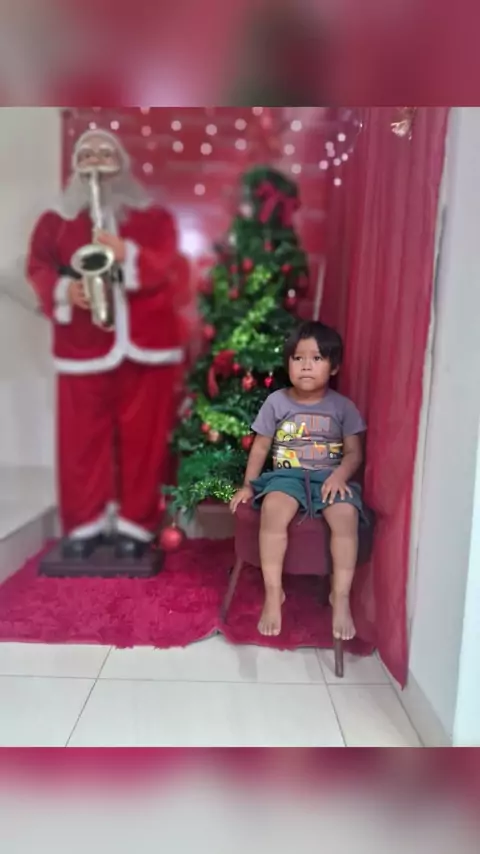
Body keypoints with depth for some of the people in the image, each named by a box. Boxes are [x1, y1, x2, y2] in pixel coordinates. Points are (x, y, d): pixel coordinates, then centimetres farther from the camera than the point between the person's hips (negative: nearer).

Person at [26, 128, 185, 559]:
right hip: (83, 346, 1)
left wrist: (128, 254, -20)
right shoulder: (55, 220, 14)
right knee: (82, 438, 1)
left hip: (146, 344, 0)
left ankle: (137, 524, 15)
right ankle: (84, 524, 16)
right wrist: (64, 290, -17)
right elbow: (38, 267, 4)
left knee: (142, 436, 2)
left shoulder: (153, 216, 12)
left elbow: (169, 266, -2)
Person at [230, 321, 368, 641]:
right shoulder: (276, 402, 5)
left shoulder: (343, 406, 5)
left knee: (346, 514, -32)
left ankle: (341, 597, -15)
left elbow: (354, 452, 4)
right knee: (273, 508, -34)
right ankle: (273, 593, -22)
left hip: (329, 477, 1)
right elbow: (260, 448, 9)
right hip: (286, 476, 0)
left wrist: (340, 475, -15)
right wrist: (248, 484, 2)